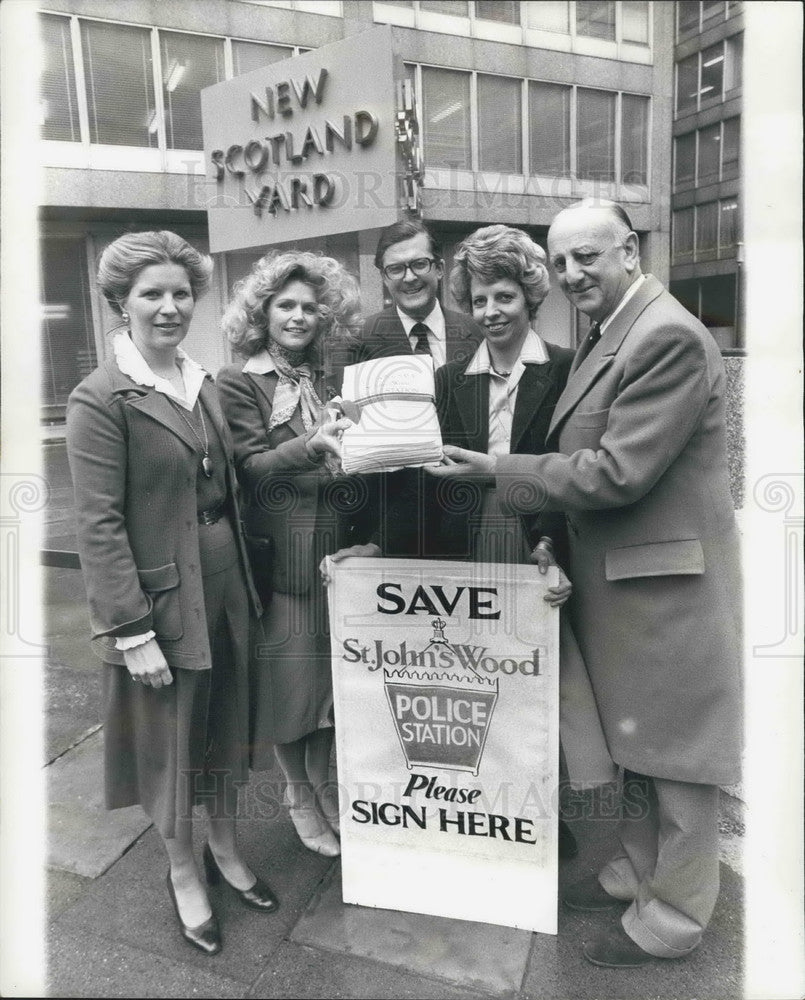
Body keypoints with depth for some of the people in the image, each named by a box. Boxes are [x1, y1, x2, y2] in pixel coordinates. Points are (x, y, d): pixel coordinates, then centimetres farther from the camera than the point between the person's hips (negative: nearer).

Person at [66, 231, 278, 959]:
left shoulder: (204, 384, 8)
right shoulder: (101, 398, -13)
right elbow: (99, 524, -16)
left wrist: (248, 578, 7)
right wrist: (132, 629, -18)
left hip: (226, 585, 6)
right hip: (162, 597, -6)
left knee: (226, 727, 20)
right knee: (171, 740, 13)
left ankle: (226, 851, 44)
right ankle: (183, 874, 38)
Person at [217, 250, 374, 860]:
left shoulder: (329, 381, 13)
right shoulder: (238, 383, -4)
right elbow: (253, 467, -15)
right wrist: (312, 446, -32)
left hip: (339, 550, 5)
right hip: (280, 557, -5)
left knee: (333, 673, 13)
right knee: (290, 677, 6)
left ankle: (323, 785, 34)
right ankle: (299, 795, 29)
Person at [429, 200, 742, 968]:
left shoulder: (669, 337, -20)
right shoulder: (607, 336, 11)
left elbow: (617, 472, -24)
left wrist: (497, 469, -18)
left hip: (665, 578, -9)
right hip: (620, 576, 9)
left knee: (673, 750, 8)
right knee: (635, 738, 22)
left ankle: (671, 917, 29)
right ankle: (636, 869, 43)